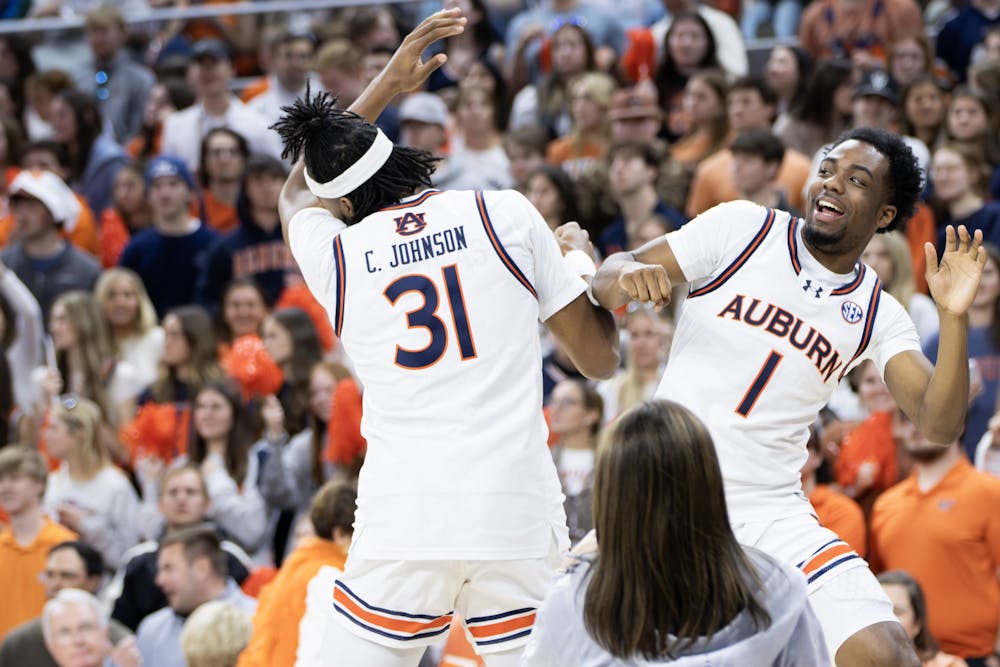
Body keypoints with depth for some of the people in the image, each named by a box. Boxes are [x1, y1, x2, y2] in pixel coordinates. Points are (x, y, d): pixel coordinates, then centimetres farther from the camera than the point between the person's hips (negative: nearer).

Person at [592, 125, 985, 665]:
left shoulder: (878, 315, 6)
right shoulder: (744, 229, 1)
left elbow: (938, 423, -4)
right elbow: (608, 279, 1)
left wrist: (953, 317, -18)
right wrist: (626, 276, -24)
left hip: (771, 515, 1)